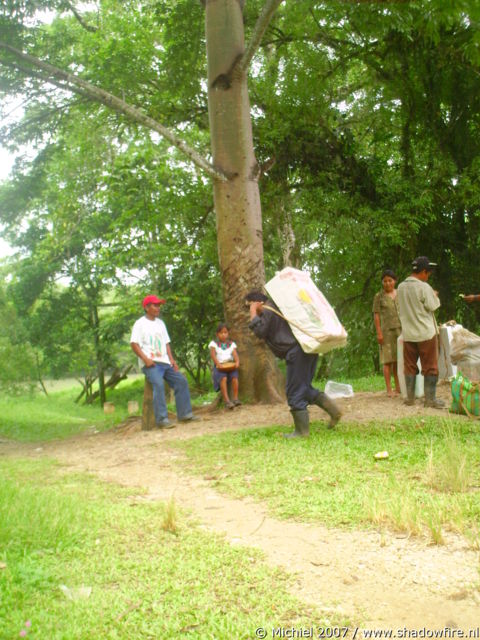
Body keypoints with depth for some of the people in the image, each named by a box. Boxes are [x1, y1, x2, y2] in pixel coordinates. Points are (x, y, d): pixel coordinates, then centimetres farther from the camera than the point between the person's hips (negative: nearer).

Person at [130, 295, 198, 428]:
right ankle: (162, 419, -29)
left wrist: (171, 359, 5)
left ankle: (185, 414, -1)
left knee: (181, 380, -6)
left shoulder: (160, 323, 21)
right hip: (150, 364, -7)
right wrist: (146, 359, -19)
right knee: (158, 384, -28)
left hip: (164, 362, 7)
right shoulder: (140, 324, 0)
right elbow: (134, 344, -8)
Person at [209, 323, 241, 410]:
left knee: (234, 377, -28)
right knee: (223, 378, -31)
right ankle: (227, 400, -35)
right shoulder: (214, 343, 10)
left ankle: (235, 398, -25)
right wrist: (218, 364, -22)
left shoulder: (231, 344, 17)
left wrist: (237, 362, -20)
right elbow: (213, 355, -4)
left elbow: (235, 354, 3)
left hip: (230, 365, 2)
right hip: (220, 366, -2)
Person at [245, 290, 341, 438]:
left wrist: (254, 315, -3)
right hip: (308, 348, 10)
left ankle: (302, 430, 3)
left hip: (296, 351, -10)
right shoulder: (277, 306, 24)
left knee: (295, 393, -2)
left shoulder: (268, 310, -6)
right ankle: (333, 410, 12)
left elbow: (259, 332, -11)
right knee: (305, 388, 19)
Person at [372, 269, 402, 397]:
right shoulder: (379, 296, 2)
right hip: (386, 330, -4)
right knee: (388, 360, -4)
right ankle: (389, 389, -2)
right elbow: (376, 315, -3)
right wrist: (379, 332, -10)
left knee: (399, 359, 5)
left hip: (401, 329, 4)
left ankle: (398, 387, 13)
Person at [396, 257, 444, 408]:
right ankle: (430, 399, 6)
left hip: (408, 333, 5)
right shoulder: (424, 287, -16)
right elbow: (433, 306, -8)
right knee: (430, 367, 4)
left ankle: (410, 397, 15)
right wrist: (435, 296, 9)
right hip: (426, 333, -5)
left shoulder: (401, 287, 4)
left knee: (410, 366, 11)